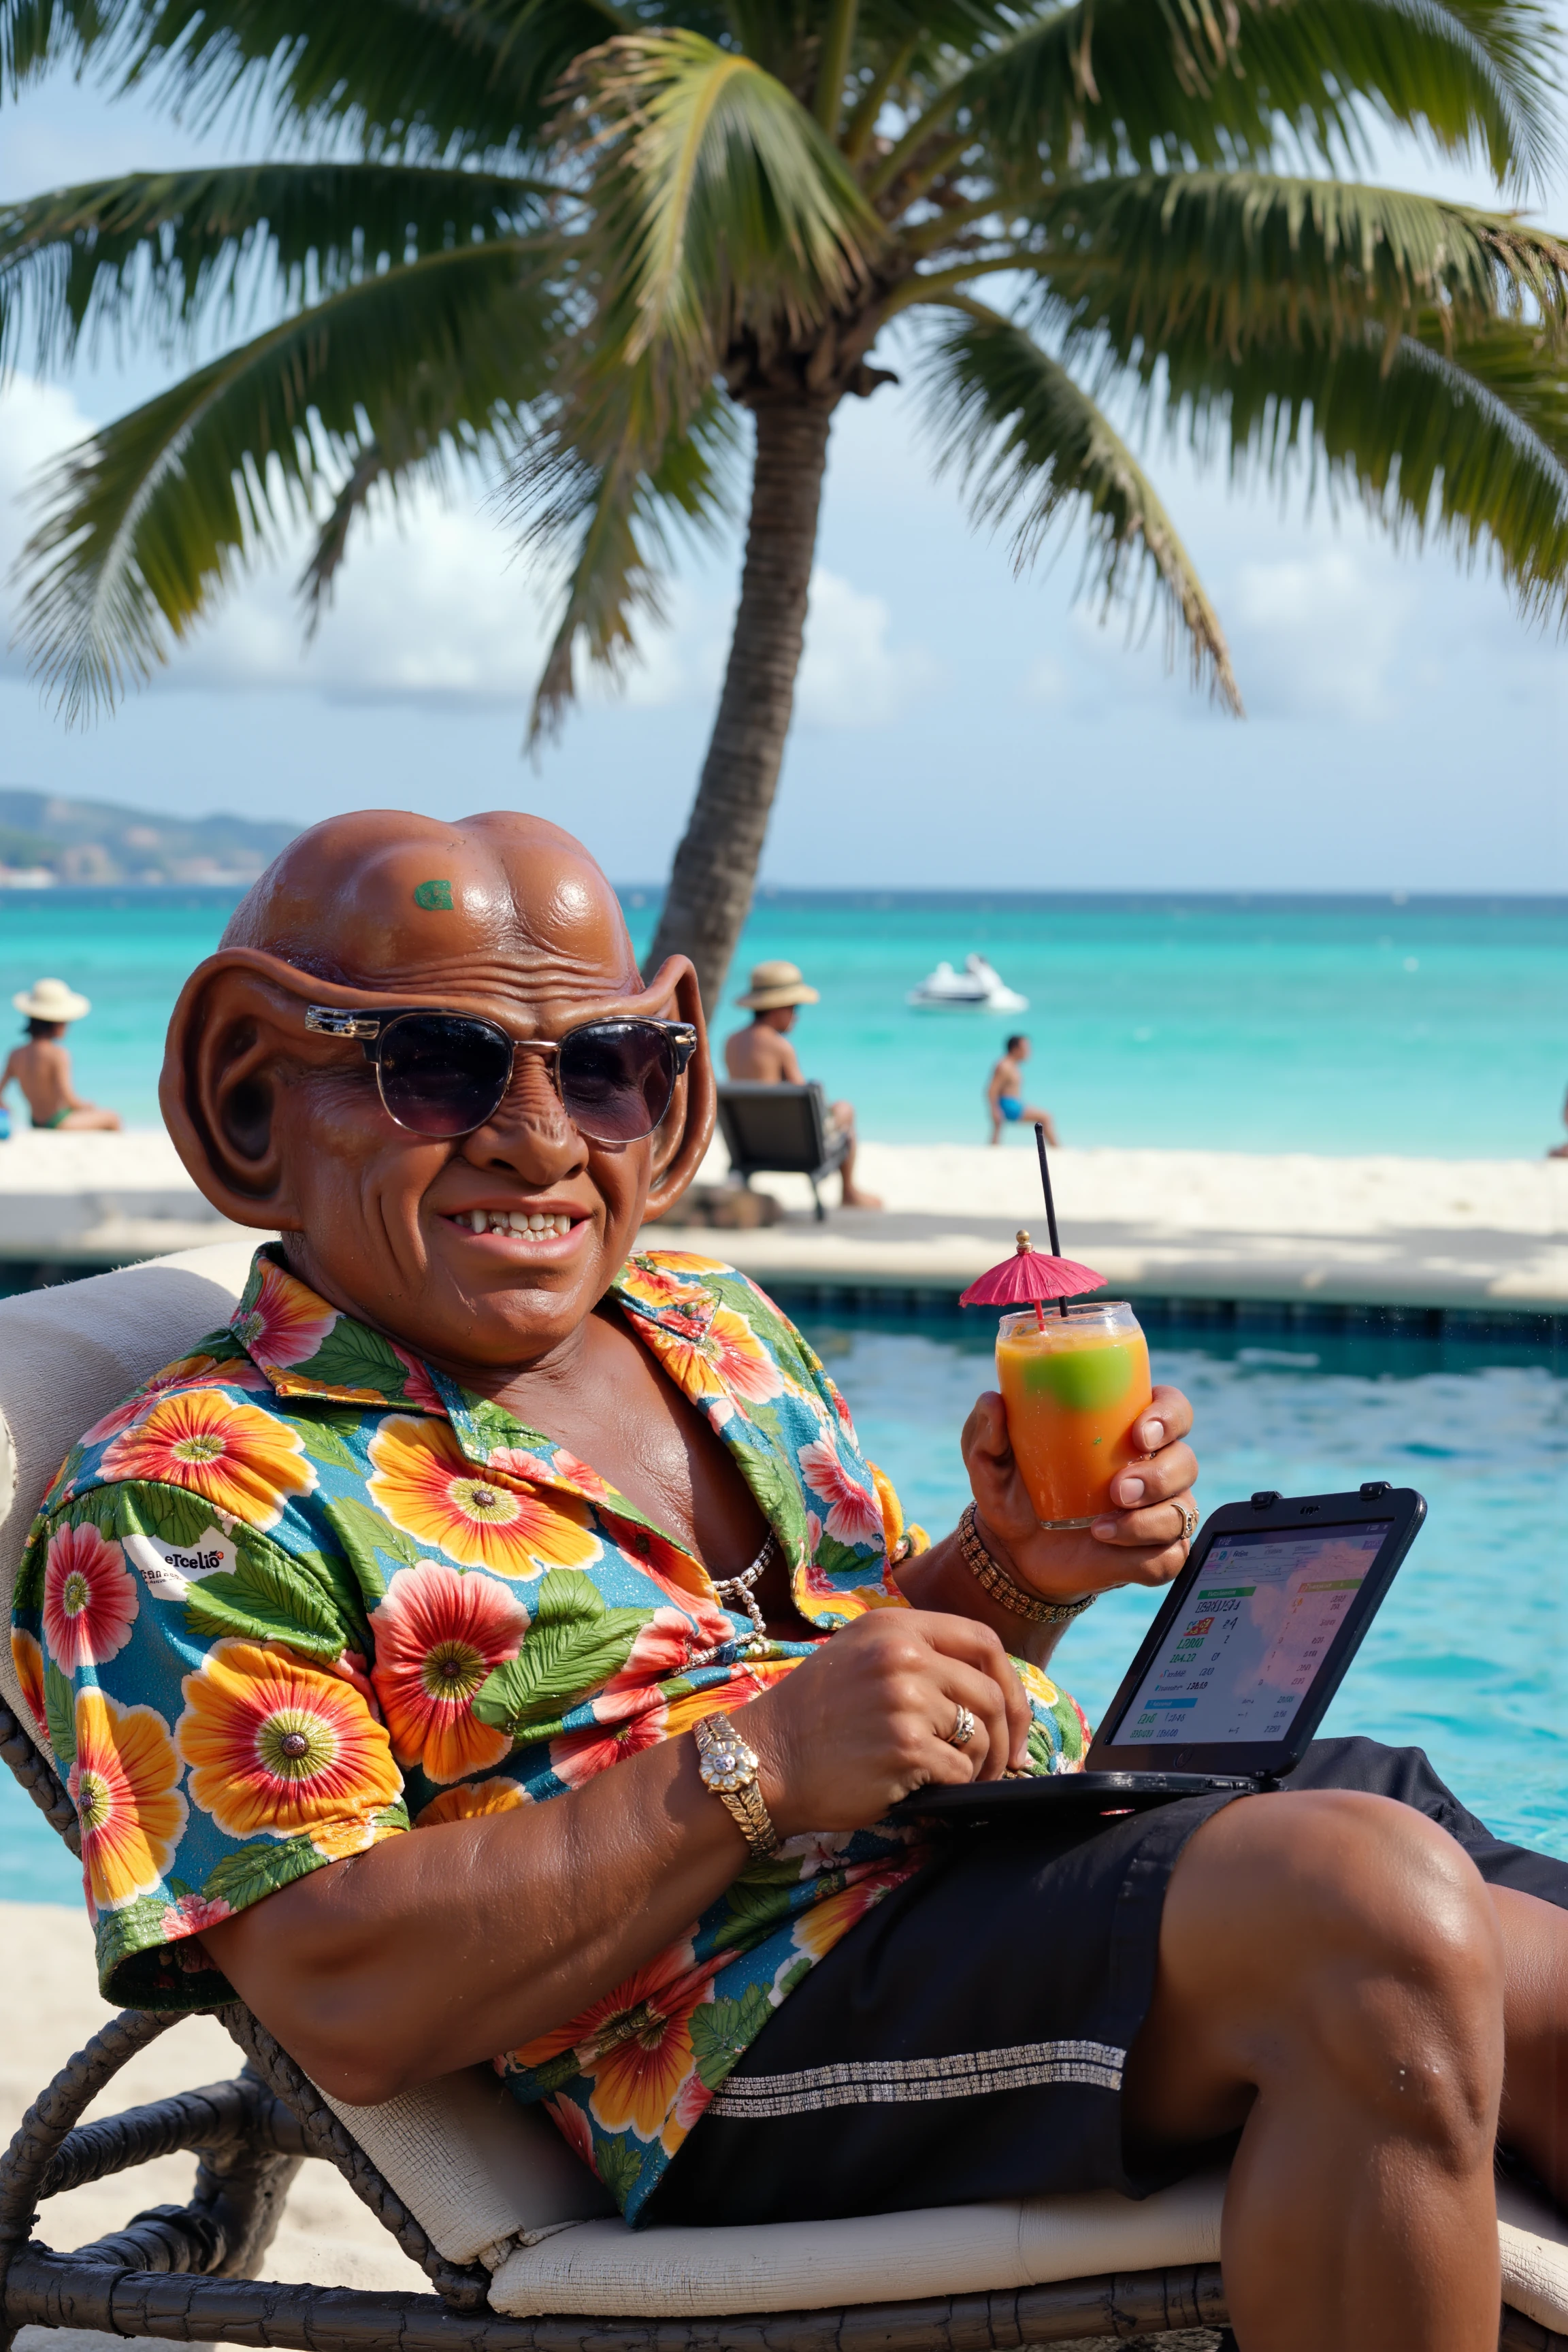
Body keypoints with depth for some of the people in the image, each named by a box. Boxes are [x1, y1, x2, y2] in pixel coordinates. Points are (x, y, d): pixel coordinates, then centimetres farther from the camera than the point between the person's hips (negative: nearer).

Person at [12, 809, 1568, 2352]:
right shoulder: (181, 1497, -2)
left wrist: (1017, 1573, 3)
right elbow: (346, 2006, -12)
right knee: (1370, 1906, -31)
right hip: (764, 2026, -8)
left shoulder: (716, 1322, 21)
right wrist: (757, 1768, -18)